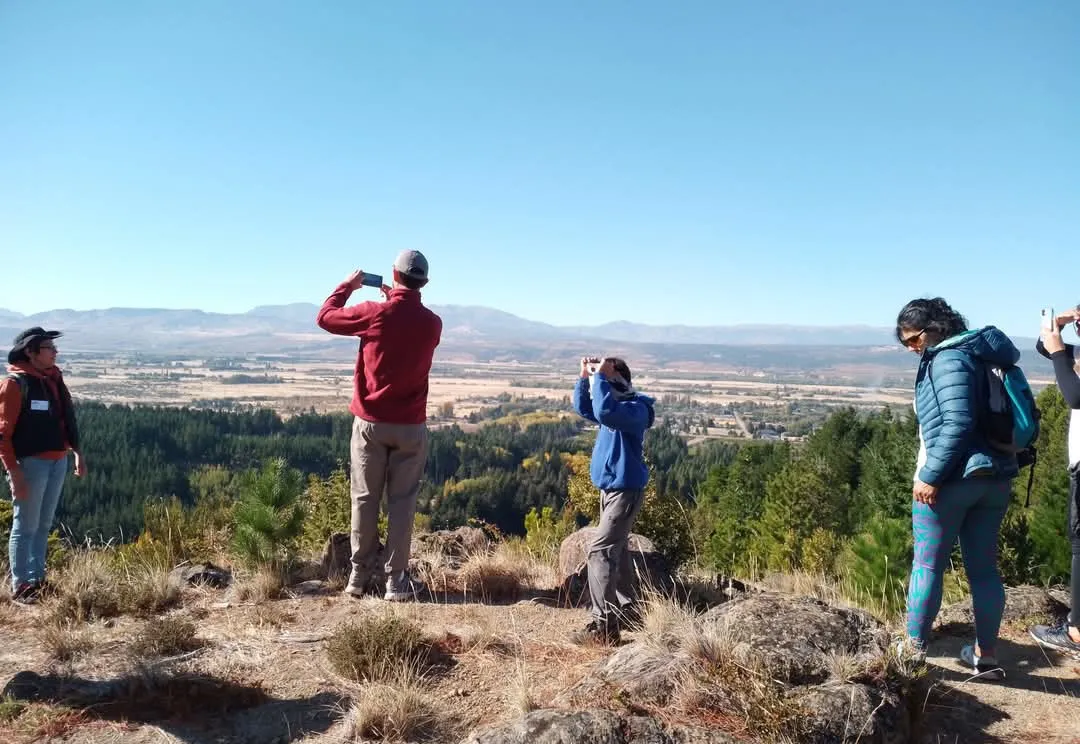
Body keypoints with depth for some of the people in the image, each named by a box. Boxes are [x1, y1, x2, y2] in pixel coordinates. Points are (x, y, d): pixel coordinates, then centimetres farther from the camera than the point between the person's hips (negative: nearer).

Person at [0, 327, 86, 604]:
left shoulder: (53, 379, 11)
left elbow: (66, 419, 20)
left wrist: (76, 452, 13)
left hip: (58, 461, 7)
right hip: (30, 463, -7)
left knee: (44, 526, 14)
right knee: (25, 527, 1)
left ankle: (37, 580, 24)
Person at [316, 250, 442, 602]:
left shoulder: (374, 313, -9)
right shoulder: (432, 323, -2)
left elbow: (325, 317, 7)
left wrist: (347, 285, 20)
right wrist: (395, 300, 25)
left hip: (370, 422, 0)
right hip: (410, 427, 1)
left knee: (365, 499, 10)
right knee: (402, 502, 6)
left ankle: (359, 576, 17)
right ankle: (397, 580, 8)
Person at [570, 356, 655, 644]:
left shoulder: (636, 409, -19)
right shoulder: (618, 405, 10)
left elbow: (604, 412, -37)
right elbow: (584, 408, 16)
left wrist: (600, 376, -27)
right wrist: (584, 377, 4)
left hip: (626, 491, -10)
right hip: (611, 489, 10)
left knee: (599, 552, -14)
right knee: (616, 550, 19)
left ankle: (603, 626, -13)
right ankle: (625, 607, 32)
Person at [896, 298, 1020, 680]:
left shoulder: (949, 358, -14)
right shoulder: (978, 355, 14)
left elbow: (958, 424, -22)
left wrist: (930, 476, -20)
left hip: (953, 477, -9)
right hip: (994, 477, 9)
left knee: (927, 566, 3)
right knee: (984, 567, 14)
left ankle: (913, 649, 12)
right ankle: (986, 654, 22)